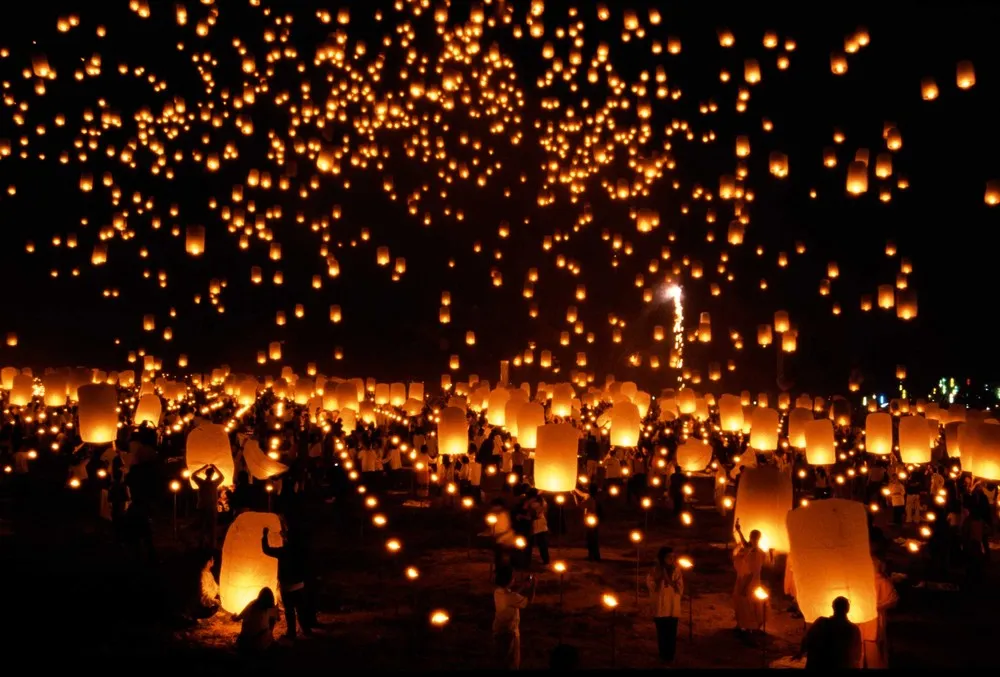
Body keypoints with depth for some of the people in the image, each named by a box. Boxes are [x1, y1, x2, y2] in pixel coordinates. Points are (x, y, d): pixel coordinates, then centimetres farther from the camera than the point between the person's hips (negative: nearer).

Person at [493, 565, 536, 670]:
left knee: (502, 656, 26)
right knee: (512, 661, 12)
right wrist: (533, 586, -8)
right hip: (509, 632, -8)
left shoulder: (498, 591, -8)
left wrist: (524, 586, 9)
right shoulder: (511, 597, -32)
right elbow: (529, 601, -17)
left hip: (498, 630, 8)